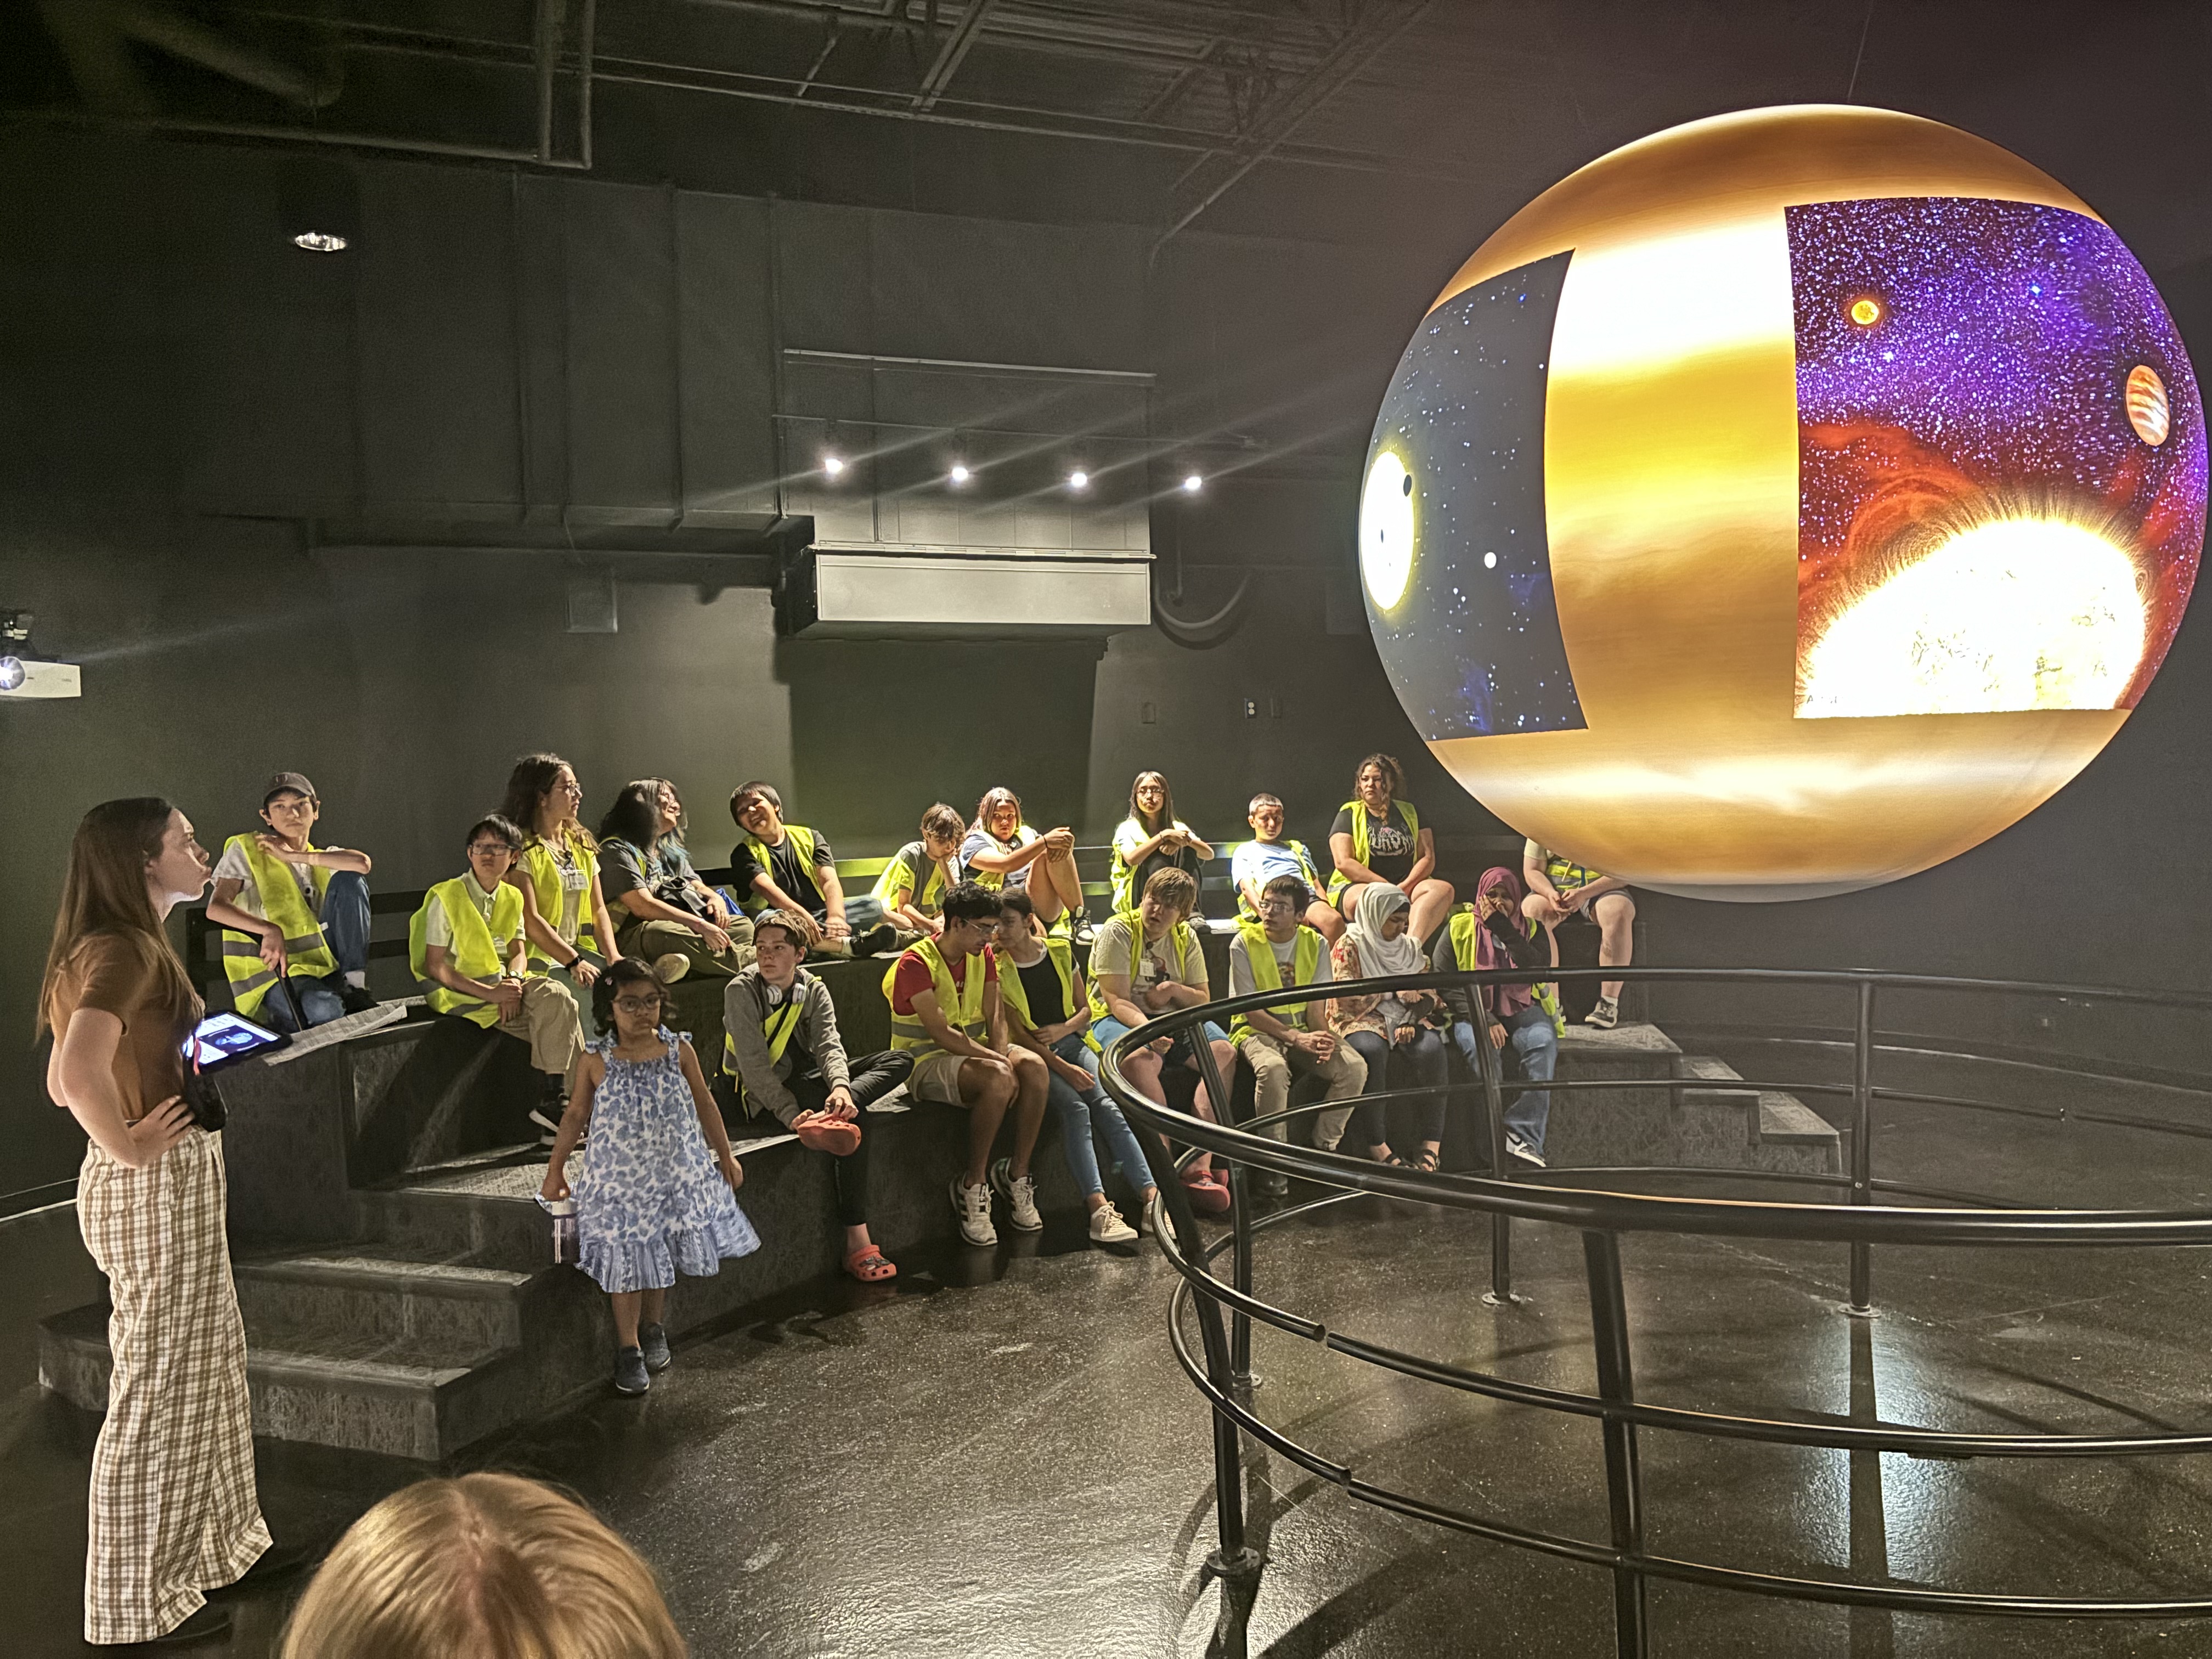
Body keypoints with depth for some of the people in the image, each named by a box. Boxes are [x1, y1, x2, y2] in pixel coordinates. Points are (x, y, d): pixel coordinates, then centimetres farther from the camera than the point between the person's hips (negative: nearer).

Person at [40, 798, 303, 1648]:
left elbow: (61, 1083, 18)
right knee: (158, 1388, 3)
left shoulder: (116, 947, 12)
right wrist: (128, 1148, -22)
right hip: (157, 1187, -10)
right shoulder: (125, 950, -20)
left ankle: (217, 1546, 36)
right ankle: (142, 1602, 17)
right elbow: (79, 1074, -35)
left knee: (207, 1368, 20)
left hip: (177, 1182, 10)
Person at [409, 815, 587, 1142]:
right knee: (559, 1018, -25)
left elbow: (519, 952, 9)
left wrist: (513, 981, -16)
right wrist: (489, 993, -20)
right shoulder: (447, 897, -7)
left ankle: (553, 1102, -21)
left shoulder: (512, 897, 12)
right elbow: (435, 967, -11)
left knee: (557, 996, -25)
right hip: (462, 993, -6)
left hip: (505, 983, 6)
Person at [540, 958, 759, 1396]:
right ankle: (629, 1350, 17)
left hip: (676, 1174, 2)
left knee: (663, 1256, 12)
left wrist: (726, 1156, 10)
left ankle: (652, 1328, 34)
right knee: (627, 1263, 3)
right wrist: (555, 1169, 7)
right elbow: (576, 1115, 4)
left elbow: (705, 1105, 6)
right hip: (618, 1180, -2)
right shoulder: (595, 1062, -8)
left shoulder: (678, 1051, -4)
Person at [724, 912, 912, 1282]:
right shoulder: (741, 992, -13)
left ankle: (829, 1113, -38)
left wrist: (840, 1085, -35)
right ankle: (857, 1242, -33)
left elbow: (829, 1044, -12)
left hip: (809, 1080, 6)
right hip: (765, 1095, -6)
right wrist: (791, 1115, -31)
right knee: (854, 1121, -31)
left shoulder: (814, 990, 2)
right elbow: (754, 1064, -20)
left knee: (900, 1062, -13)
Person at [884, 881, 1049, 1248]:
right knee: (997, 1079, -34)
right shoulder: (915, 963, -14)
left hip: (975, 1051, 7)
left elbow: (995, 1016, 1)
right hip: (926, 1062, -6)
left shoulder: (983, 956, 9)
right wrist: (999, 1063, -26)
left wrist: (1002, 1059, -19)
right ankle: (973, 1186, -20)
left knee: (1032, 1066, -24)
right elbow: (941, 1034, -22)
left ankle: (1017, 1175, -13)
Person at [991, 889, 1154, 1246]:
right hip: (1034, 1056, -3)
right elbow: (1019, 1034, -8)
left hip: (1071, 1042, 3)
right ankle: (1100, 1210, -40)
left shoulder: (1060, 950, 6)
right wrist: (1063, 1069, -18)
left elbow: (1085, 1009, 12)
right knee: (1075, 1108, -30)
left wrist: (1062, 1029, -10)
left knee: (1108, 1104, -23)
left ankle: (1151, 1197, -31)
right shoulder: (997, 968, -5)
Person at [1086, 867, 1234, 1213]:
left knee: (1224, 1052, -21)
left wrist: (1174, 990, -11)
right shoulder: (1118, 930, -9)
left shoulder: (1185, 938, 9)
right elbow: (1118, 1002, -16)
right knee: (1140, 1059, -39)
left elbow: (1203, 1000, 11)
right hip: (1117, 1018, -5)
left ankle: (1201, 1165, -30)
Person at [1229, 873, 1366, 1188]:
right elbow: (1250, 1010, -12)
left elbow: (1316, 1007, 0)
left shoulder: (1316, 944, 2)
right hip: (1257, 1029, -4)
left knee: (1354, 1068, -21)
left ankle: (1323, 1148, -4)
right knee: (1273, 1069, -38)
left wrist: (1322, 1038, -22)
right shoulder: (1245, 943, -9)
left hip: (1303, 1030, 4)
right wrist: (1295, 1037, -24)